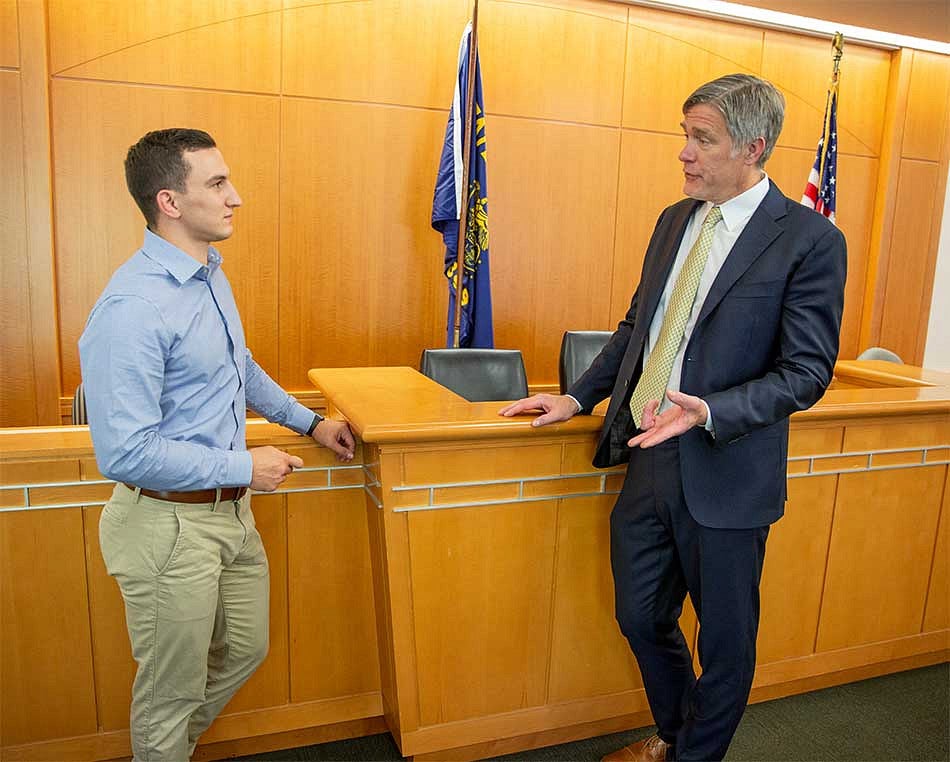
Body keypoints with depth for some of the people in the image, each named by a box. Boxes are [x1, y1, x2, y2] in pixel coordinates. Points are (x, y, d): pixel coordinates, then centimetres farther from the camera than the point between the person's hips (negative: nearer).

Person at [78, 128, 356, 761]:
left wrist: (310, 422, 20)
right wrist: (244, 467, -19)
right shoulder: (133, 307, -25)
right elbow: (126, 452, -27)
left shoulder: (212, 276, 5)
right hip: (170, 524, -9)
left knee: (246, 649, 25)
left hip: (231, 512, 9)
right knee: (173, 690, 13)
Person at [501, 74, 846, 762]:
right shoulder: (675, 221, 8)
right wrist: (578, 397, 10)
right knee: (642, 620, 21)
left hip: (723, 476, -6)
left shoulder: (810, 240, -11)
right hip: (647, 462, 6)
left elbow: (807, 370, -13)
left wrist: (709, 412, -27)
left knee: (725, 645, 14)